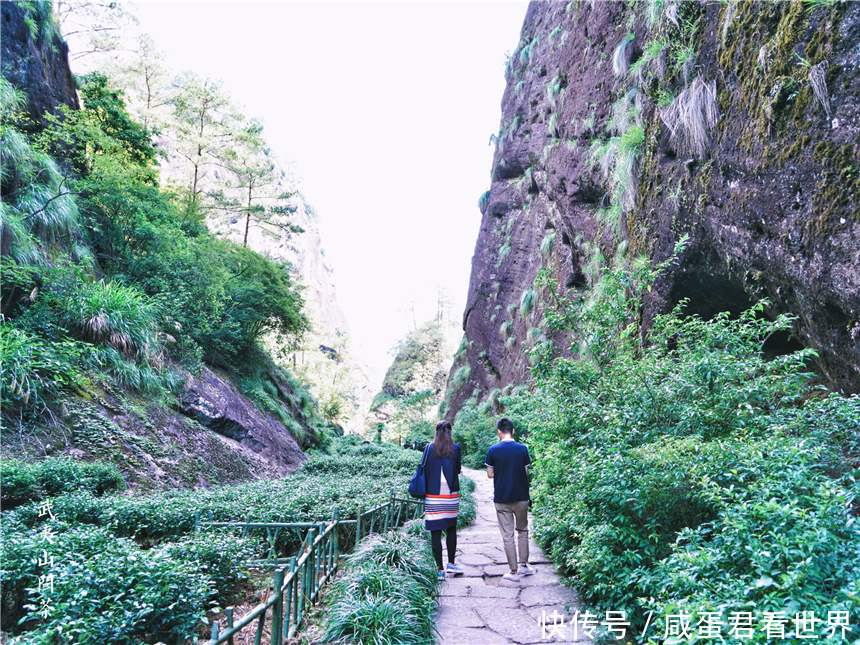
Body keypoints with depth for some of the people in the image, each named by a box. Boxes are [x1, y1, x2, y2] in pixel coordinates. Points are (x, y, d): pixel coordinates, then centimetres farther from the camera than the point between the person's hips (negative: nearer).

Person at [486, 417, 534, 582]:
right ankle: (524, 565, 25)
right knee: (522, 531, 19)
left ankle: (514, 571, 8)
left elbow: (490, 474, -4)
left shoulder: (493, 450, -9)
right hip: (521, 497, 2)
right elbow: (526, 473, 0)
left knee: (507, 535, 4)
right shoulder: (522, 449, -5)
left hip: (502, 499, -2)